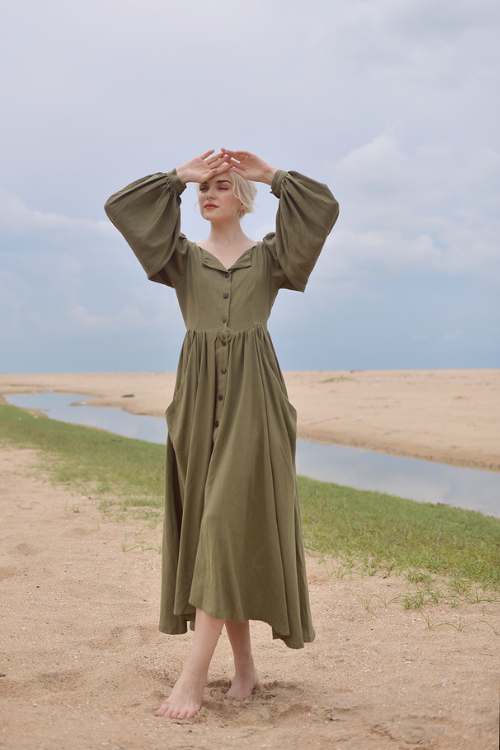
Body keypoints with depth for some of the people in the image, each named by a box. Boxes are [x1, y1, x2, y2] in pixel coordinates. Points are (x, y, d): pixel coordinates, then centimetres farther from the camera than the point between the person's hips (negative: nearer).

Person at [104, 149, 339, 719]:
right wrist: (179, 175, 5)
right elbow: (119, 206, 3)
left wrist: (271, 174, 2)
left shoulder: (270, 255, 10)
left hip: (253, 398, -2)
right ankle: (244, 664, 13)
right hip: (198, 397, 3)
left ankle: (193, 675, -11)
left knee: (232, 520, -12)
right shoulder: (181, 256, 14)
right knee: (209, 521, 2)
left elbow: (325, 207, -4)